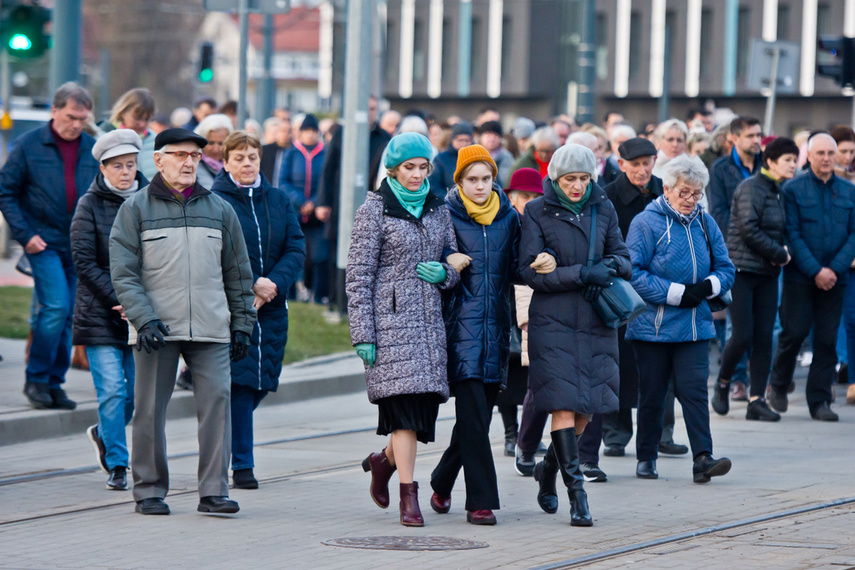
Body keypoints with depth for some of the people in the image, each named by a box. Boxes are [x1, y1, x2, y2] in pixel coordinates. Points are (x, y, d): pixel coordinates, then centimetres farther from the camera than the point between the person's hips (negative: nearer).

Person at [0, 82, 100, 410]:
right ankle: (36, 379, -2)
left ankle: (53, 383, 15)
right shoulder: (29, 146, -2)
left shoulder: (94, 149, 6)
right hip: (45, 242, -4)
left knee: (69, 315, 5)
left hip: (82, 247, 4)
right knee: (55, 307, -15)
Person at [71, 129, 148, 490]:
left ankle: (103, 434, 32)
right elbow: (84, 261, -5)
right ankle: (117, 466, 2)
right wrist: (118, 300, -13)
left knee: (139, 390, 3)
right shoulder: (90, 205, -1)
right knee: (112, 390, -9)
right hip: (100, 312, -3)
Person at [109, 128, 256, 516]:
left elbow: (238, 274, 18)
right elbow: (123, 272, -2)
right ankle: (149, 491, 11)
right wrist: (143, 319, -14)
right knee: (150, 409, 1)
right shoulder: (135, 208, 5)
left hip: (210, 329, 2)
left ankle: (213, 491, -6)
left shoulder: (219, 209, 14)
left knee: (216, 402, -8)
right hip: (156, 328, -2)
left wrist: (242, 323, 13)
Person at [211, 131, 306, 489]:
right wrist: (251, 283, -17)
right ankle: (242, 465, -2)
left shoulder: (278, 200, 10)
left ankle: (223, 438, 29)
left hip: (271, 308, 5)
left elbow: (296, 249, 4)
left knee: (262, 382, 6)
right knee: (241, 382, -8)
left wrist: (274, 283, -12)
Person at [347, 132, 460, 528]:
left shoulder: (438, 209, 14)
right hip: (391, 320, -5)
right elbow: (358, 276, -4)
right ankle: (409, 496, -9)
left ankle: (384, 461, 31)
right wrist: (363, 333, -10)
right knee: (404, 406, -12)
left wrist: (445, 272, -4)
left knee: (425, 404, 3)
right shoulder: (375, 210, -1)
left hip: (430, 320, 5)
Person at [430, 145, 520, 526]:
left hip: (495, 324, 4)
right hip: (461, 324, -4)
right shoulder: (446, 216, -1)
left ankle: (442, 481, 32)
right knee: (473, 414, -12)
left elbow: (516, 269, 13)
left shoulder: (508, 217, 10)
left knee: (480, 414, 10)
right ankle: (481, 500, -10)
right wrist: (446, 264, -17)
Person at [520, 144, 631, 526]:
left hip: (596, 322, 4)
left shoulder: (602, 209, 10)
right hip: (553, 320, -4)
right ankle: (576, 493, -9)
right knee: (563, 404, -11)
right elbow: (530, 271, -7)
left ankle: (548, 469, 30)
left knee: (587, 408, 5)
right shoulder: (537, 212, -1)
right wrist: (582, 274, -16)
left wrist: (610, 267, -9)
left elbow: (623, 257, 15)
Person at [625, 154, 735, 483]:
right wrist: (677, 293, -15)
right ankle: (646, 458, 19)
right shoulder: (646, 223, -6)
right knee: (652, 392, 6)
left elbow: (725, 269, 14)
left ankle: (703, 459, -12)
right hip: (653, 325, -3)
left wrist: (707, 287, -8)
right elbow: (633, 273, -13)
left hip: (695, 325, 3)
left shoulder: (705, 225, 10)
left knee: (694, 388, -7)